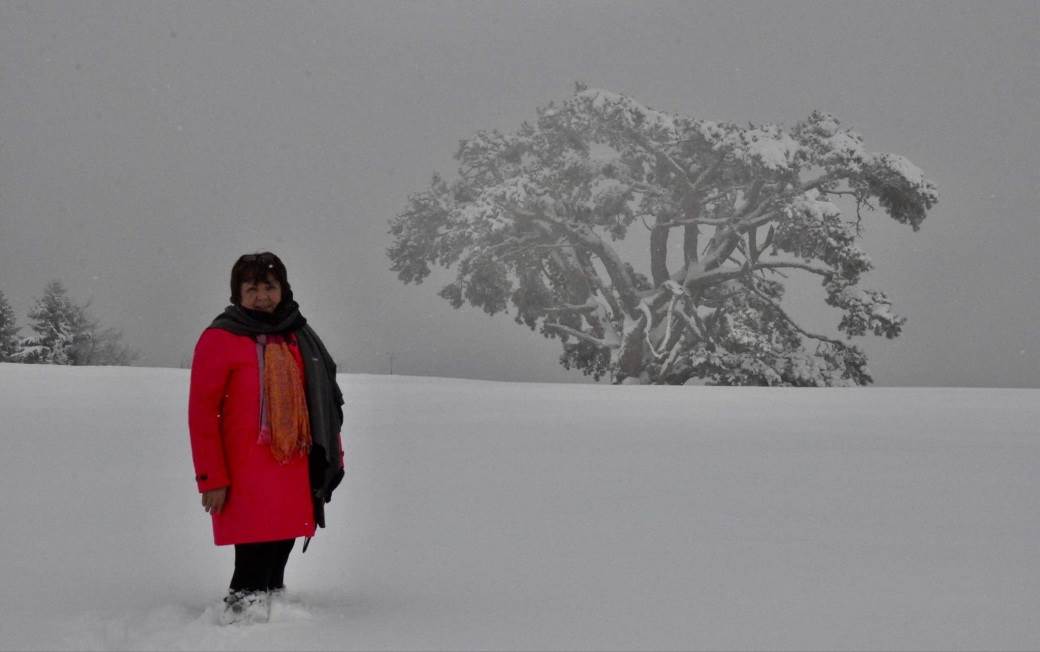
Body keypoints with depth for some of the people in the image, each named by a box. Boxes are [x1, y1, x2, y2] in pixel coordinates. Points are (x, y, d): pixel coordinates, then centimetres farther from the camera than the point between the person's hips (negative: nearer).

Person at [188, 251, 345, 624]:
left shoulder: (298, 338, 13)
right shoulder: (220, 339, -5)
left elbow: (323, 404, 19)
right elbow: (202, 413, -7)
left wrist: (330, 459, 14)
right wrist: (212, 479, -10)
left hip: (294, 474, 6)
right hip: (247, 479, -5)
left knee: (280, 552, 9)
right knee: (254, 560, -10)